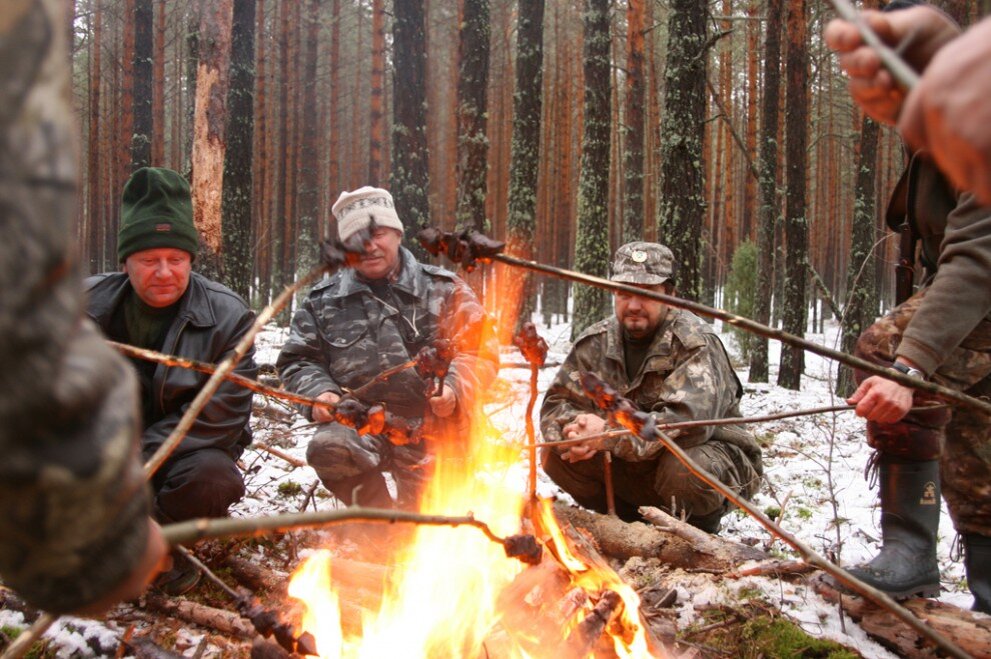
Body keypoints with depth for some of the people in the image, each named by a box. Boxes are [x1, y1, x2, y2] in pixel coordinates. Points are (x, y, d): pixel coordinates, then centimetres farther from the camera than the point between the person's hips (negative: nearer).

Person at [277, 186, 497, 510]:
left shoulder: (443, 289, 9)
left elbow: (480, 352, 5)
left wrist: (455, 389, -16)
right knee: (328, 447, -33)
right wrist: (317, 392, -6)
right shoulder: (322, 301, 14)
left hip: (431, 425, 0)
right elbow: (297, 361, 16)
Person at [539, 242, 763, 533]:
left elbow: (690, 420, -35)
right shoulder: (596, 342, -3)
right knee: (556, 454, -12)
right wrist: (577, 430, -29)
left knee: (684, 470, -38)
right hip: (637, 464, 5)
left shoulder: (695, 343, -21)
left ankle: (700, 531, -1)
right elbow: (555, 404, -4)